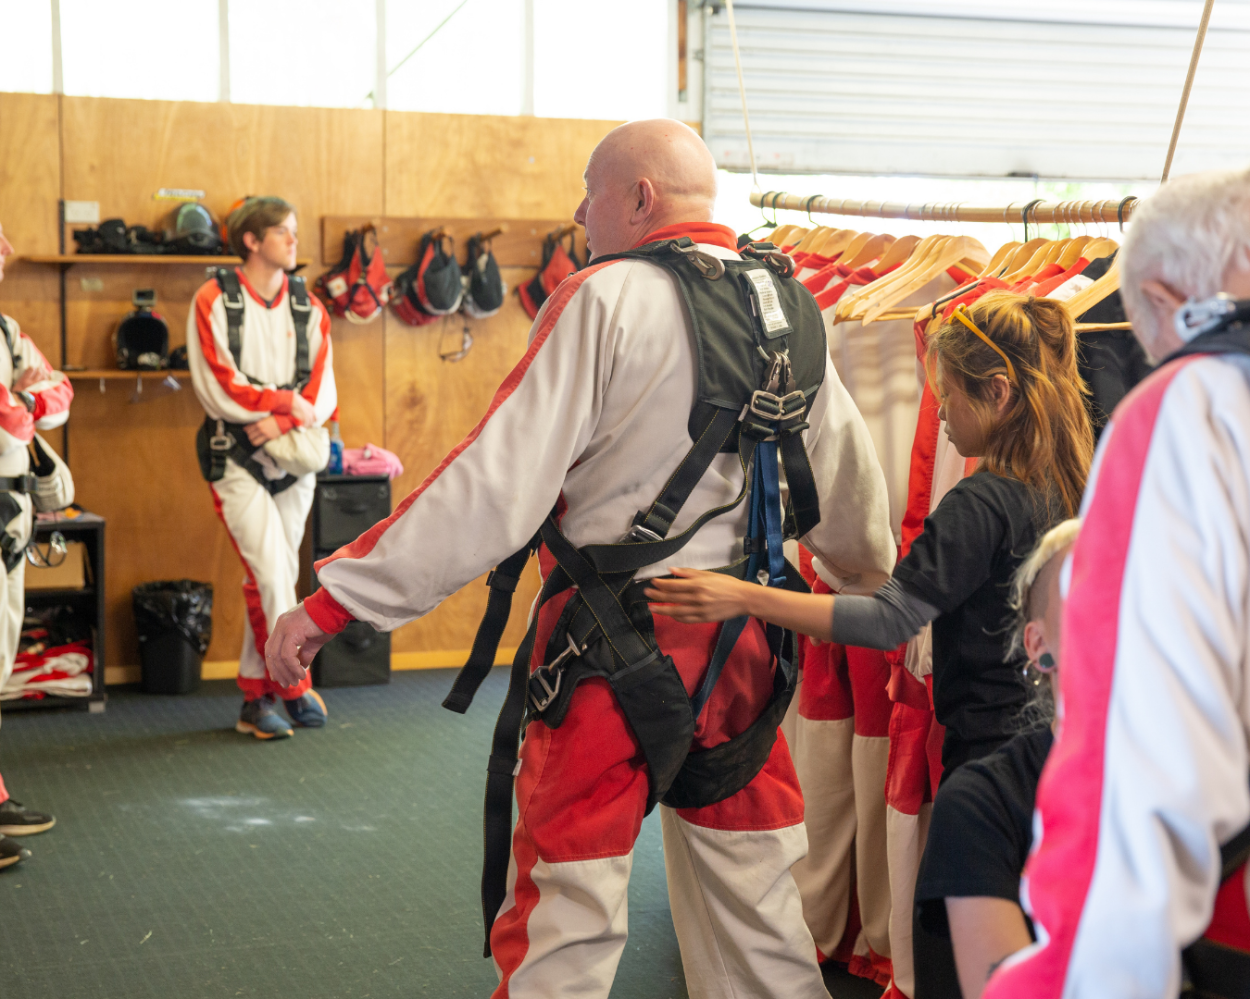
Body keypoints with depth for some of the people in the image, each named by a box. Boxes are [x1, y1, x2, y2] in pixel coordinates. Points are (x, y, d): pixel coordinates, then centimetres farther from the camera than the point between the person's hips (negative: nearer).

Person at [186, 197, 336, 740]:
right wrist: (286, 401, -12)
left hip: (293, 456, 4)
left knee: (272, 576, 7)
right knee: (271, 573, -12)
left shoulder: (308, 307, 8)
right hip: (235, 457, -4)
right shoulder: (214, 300, -4)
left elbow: (322, 393, 3)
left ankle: (255, 696, 15)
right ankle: (295, 687, -2)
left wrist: (283, 422, -15)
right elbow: (217, 387, -11)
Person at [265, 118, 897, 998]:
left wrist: (337, 598, -15)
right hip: (741, 640, 6)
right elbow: (848, 479, 16)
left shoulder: (604, 301, -12)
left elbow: (495, 483, -18)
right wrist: (880, 593, 35)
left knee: (565, 923, 6)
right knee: (757, 907, 18)